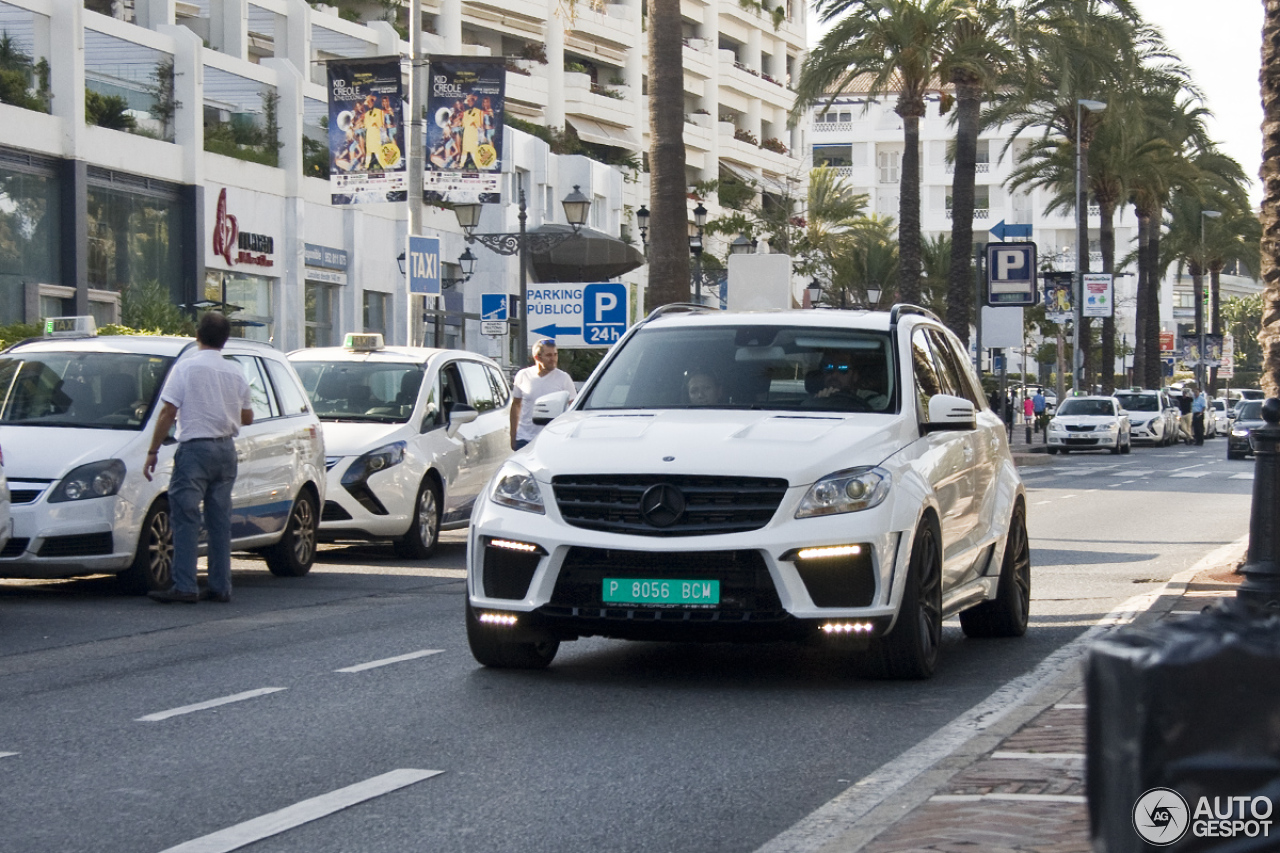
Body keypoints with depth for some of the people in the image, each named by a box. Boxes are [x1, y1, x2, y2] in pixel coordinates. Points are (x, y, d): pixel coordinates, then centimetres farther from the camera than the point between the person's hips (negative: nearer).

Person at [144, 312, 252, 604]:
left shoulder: (186, 367, -6)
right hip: (226, 451, 5)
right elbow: (247, 418, 16)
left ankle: (184, 587, -10)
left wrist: (153, 452, -5)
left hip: (195, 448, -5)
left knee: (186, 517, -5)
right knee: (220, 520, 9)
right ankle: (220, 586, 9)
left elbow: (168, 412, -10)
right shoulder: (235, 372, 9)